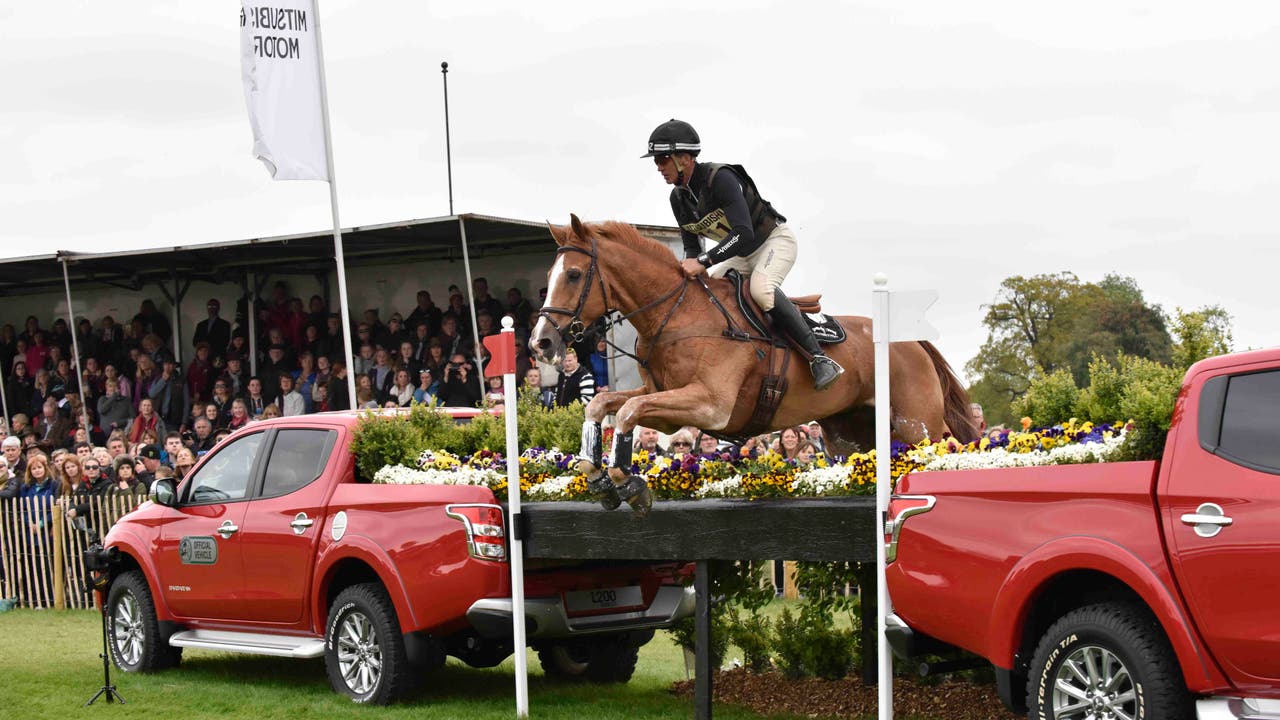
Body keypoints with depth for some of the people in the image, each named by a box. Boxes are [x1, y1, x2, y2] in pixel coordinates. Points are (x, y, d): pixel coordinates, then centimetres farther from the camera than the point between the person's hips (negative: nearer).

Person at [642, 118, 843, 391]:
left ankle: (819, 358, -32)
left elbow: (743, 234, -38)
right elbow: (692, 248, 3)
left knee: (761, 289, -35)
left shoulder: (720, 179, -29)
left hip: (775, 240, -9)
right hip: (742, 255, 9)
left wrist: (704, 261, -43)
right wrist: (689, 268, -20)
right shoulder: (678, 198, -3)